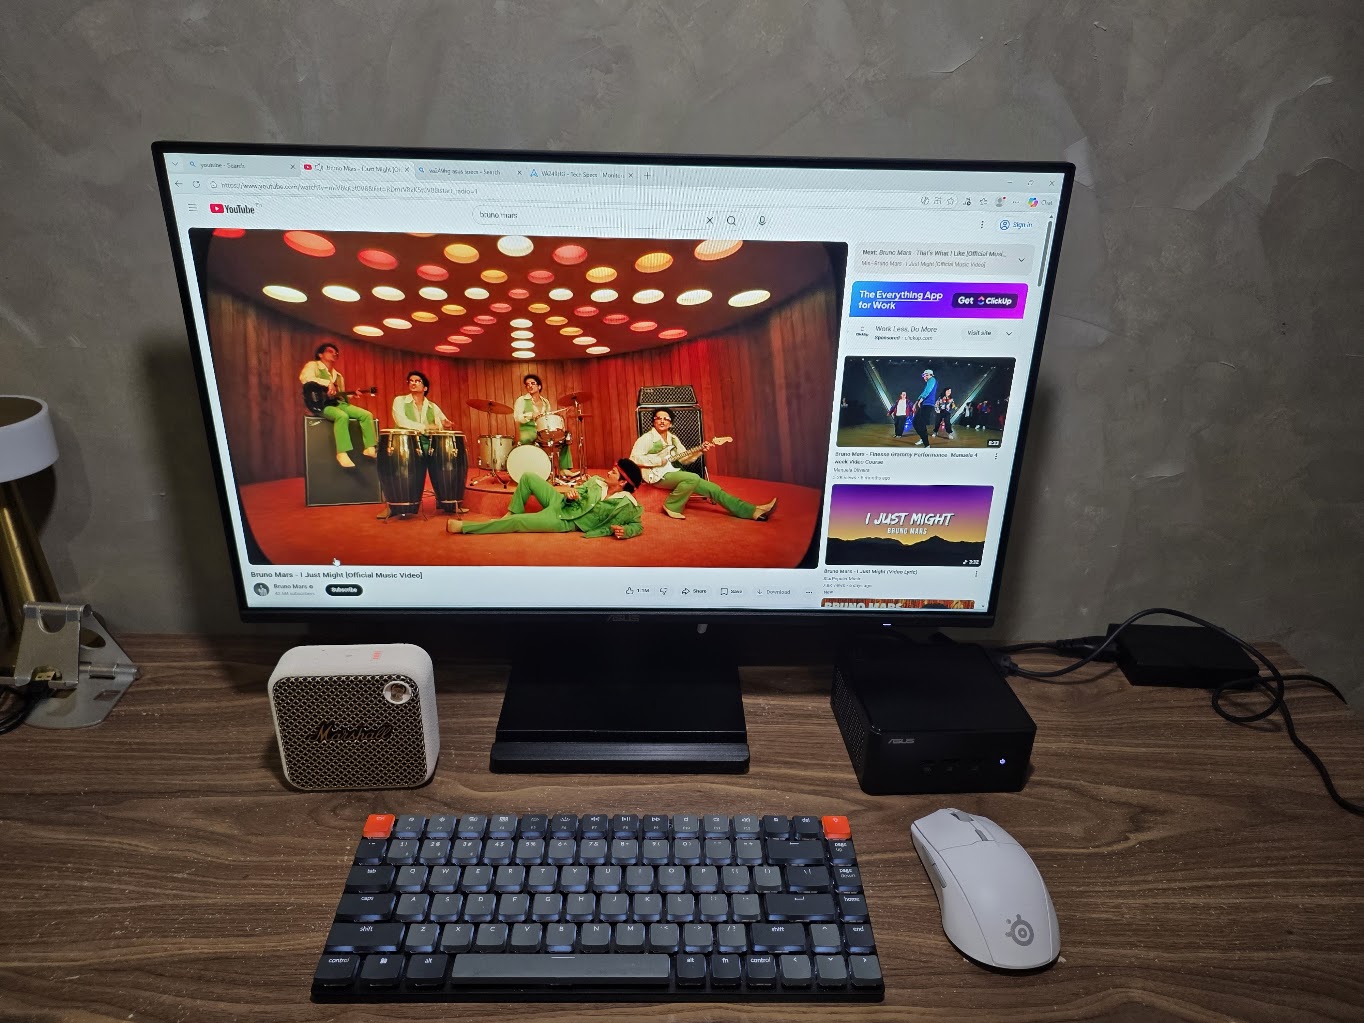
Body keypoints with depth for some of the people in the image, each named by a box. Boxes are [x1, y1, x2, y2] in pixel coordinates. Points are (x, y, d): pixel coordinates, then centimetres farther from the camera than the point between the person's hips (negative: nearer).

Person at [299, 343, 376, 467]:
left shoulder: (338, 375, 26)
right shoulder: (313, 366, 4)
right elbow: (304, 377, -19)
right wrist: (328, 383, -25)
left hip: (337, 403, 7)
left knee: (366, 414, -12)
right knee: (342, 416, -37)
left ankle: (370, 448, -14)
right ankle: (342, 453, -36)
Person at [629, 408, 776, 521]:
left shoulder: (673, 438, 17)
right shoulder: (646, 438, -4)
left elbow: (685, 459, 15)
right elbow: (634, 458, -15)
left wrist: (700, 450, -1)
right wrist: (658, 459, -18)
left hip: (675, 473, 7)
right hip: (658, 476, -7)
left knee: (713, 488, -5)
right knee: (693, 478, -34)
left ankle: (753, 511, -10)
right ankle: (672, 507, -15)